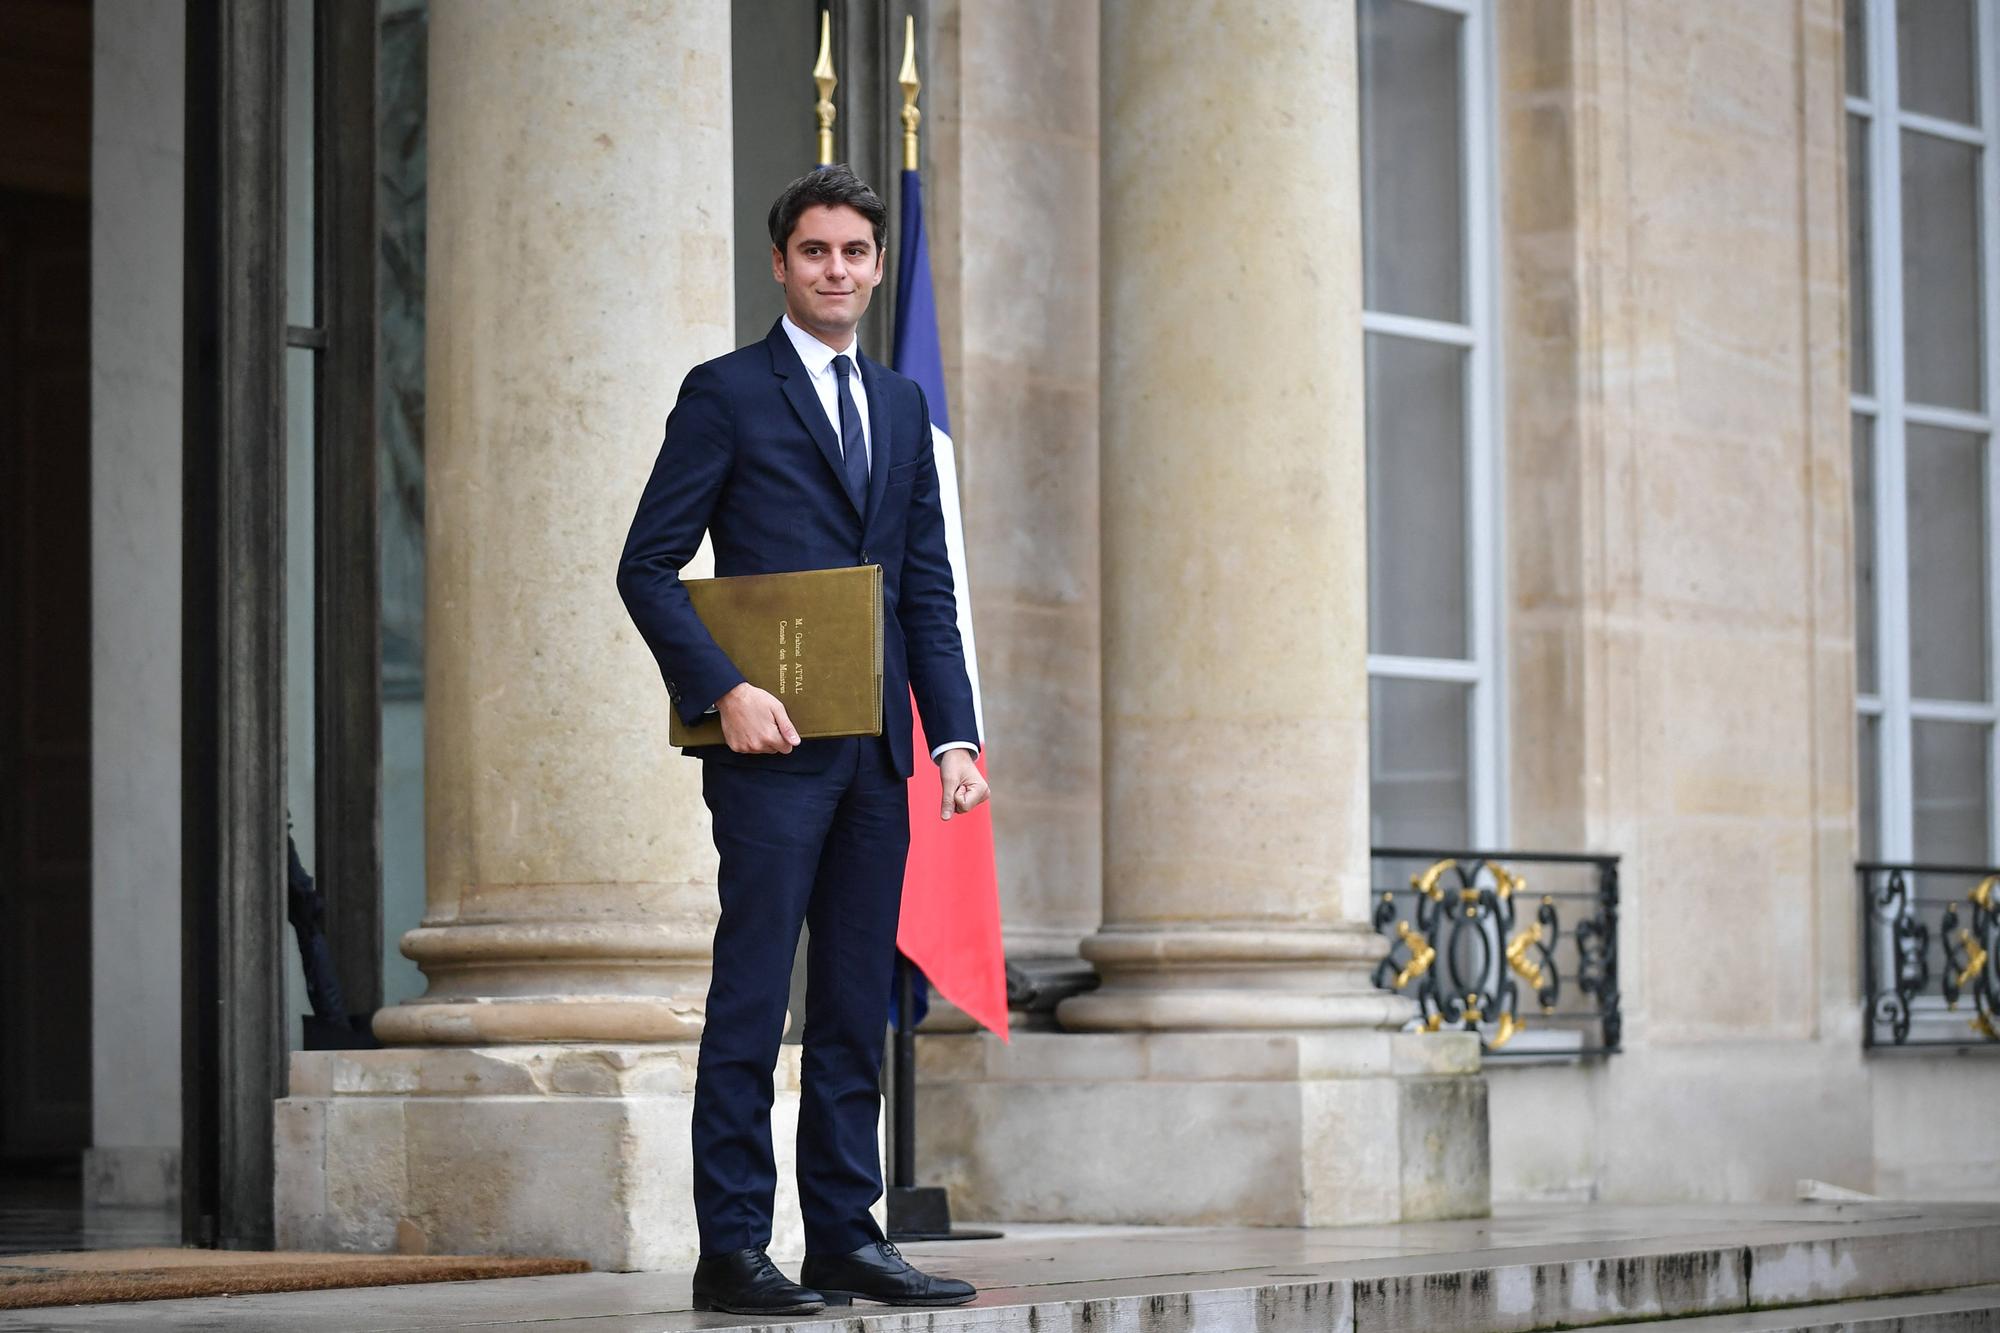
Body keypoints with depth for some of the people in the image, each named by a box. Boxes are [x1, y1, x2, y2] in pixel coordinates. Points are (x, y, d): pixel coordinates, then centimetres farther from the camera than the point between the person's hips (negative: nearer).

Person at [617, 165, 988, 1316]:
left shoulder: (902, 406, 18)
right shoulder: (727, 394, 0)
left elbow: (929, 588, 17)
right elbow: (649, 566, -4)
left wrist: (955, 734, 7)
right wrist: (724, 691, -15)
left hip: (875, 749, 6)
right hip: (771, 746, -6)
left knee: (858, 1006, 8)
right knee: (751, 1001, -5)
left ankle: (847, 1239, 13)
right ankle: (734, 1251, -3)